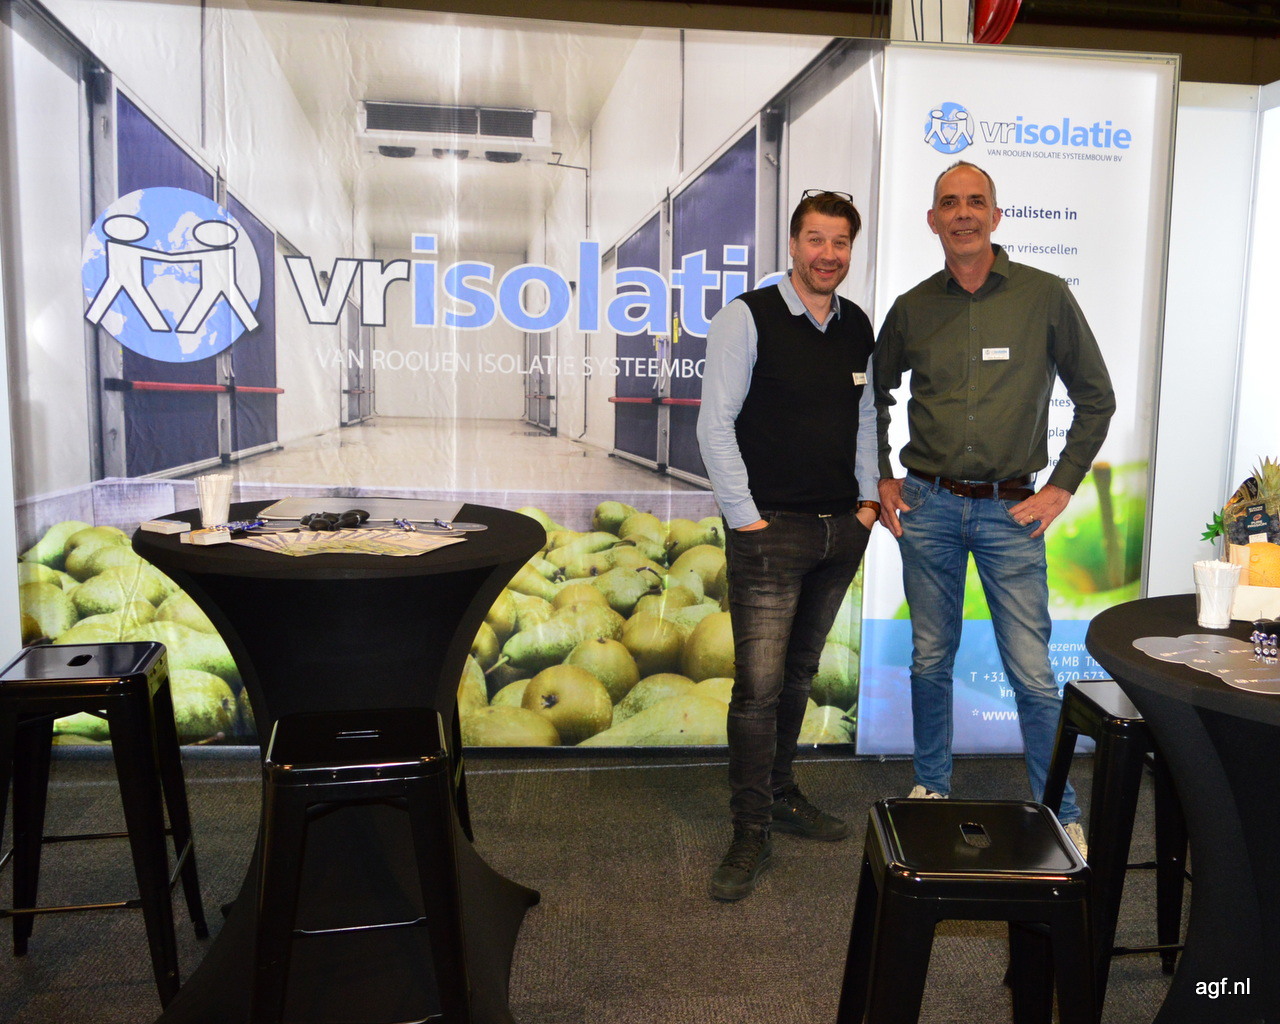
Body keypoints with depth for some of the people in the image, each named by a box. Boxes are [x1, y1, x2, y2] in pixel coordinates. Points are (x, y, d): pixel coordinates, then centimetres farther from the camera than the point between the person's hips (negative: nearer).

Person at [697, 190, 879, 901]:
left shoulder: (858, 327, 11)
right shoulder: (748, 318, -7)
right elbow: (715, 425, -9)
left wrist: (868, 500, 11)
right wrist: (747, 519, -11)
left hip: (841, 529, 6)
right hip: (770, 530, -6)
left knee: (799, 673, 16)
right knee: (759, 683, -6)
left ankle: (781, 793, 33)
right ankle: (751, 833, 7)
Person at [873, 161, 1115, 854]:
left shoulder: (1044, 296, -1)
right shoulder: (912, 308, 5)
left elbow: (1096, 396, 6)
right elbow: (875, 394, 19)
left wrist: (1062, 486, 0)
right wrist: (881, 480, 11)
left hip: (1011, 510, -2)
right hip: (927, 508, 2)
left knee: (1032, 673, -1)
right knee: (930, 660, 11)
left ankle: (1062, 816, 17)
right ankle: (931, 789, 29)